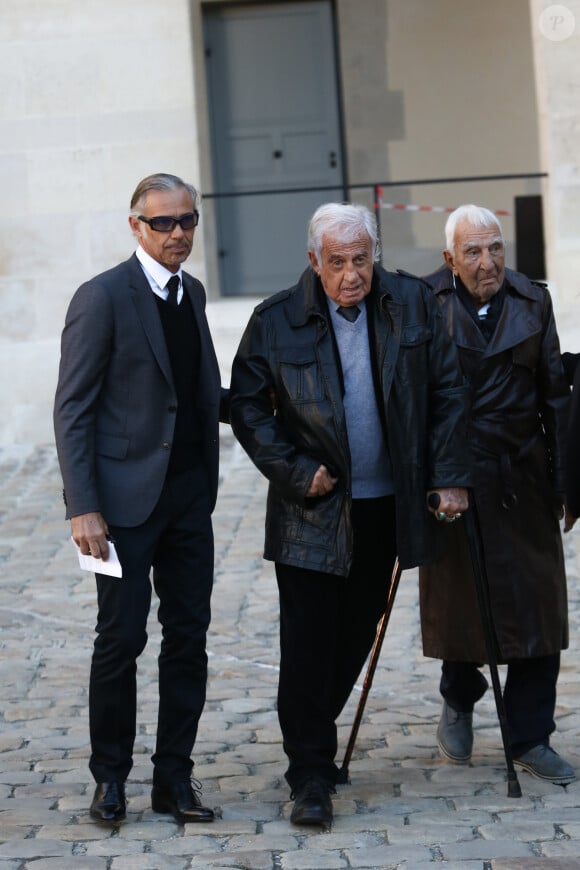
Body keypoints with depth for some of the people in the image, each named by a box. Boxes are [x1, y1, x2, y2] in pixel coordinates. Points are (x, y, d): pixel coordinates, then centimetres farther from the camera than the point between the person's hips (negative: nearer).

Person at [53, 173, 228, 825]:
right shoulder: (102, 298, -10)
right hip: (128, 496, -6)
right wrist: (82, 508, -17)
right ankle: (110, 776, 16)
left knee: (188, 637, 8)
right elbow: (72, 411, -11)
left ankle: (174, 776, 18)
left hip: (190, 495, 6)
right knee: (121, 638, 0)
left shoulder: (192, 292, 12)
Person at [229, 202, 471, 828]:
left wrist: (449, 477, -1)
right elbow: (247, 407, -2)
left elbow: (447, 393, 4)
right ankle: (311, 776, 1)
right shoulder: (277, 321, -7)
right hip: (312, 512, -3)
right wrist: (297, 473, -10)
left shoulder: (412, 305, 0)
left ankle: (312, 735, 31)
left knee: (356, 634, 12)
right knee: (308, 646, -5)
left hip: (386, 506, 3)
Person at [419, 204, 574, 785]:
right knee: (458, 600, 7)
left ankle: (530, 738, 12)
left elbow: (554, 393, 7)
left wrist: (562, 476, 5)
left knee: (536, 605, 2)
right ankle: (459, 704, 35)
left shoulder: (532, 302, 4)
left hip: (523, 480, 3)